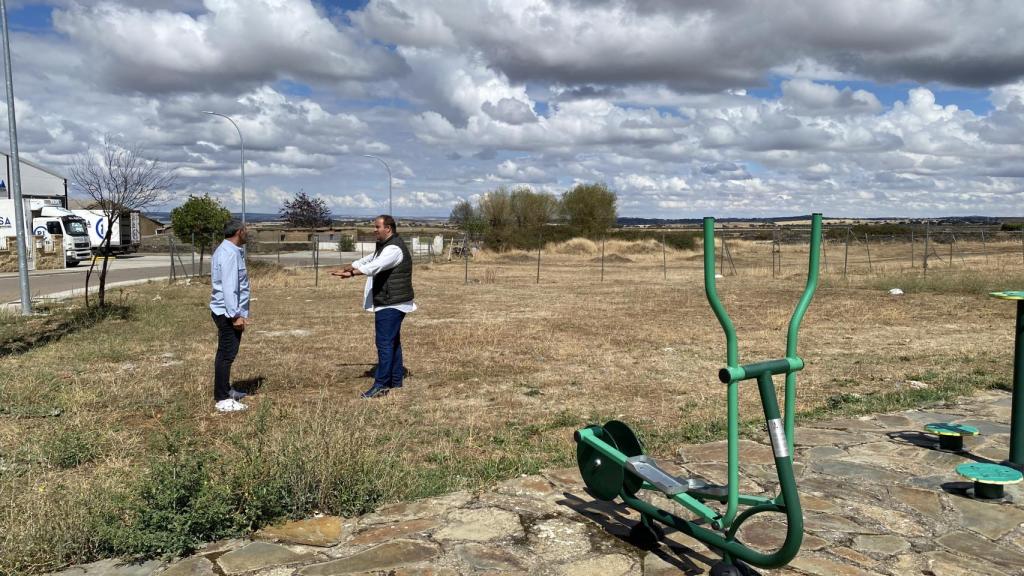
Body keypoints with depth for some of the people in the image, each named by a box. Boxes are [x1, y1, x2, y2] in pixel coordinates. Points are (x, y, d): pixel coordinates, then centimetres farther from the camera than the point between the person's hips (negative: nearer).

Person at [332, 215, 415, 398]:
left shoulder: (394, 249, -17)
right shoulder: (384, 246, 19)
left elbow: (375, 266, -30)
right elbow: (368, 260, 24)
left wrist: (352, 273, -34)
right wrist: (349, 267, 13)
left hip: (391, 305, -11)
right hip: (389, 303, 11)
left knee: (385, 343, -11)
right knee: (393, 342, 15)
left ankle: (381, 384, -9)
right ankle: (396, 380, 22)